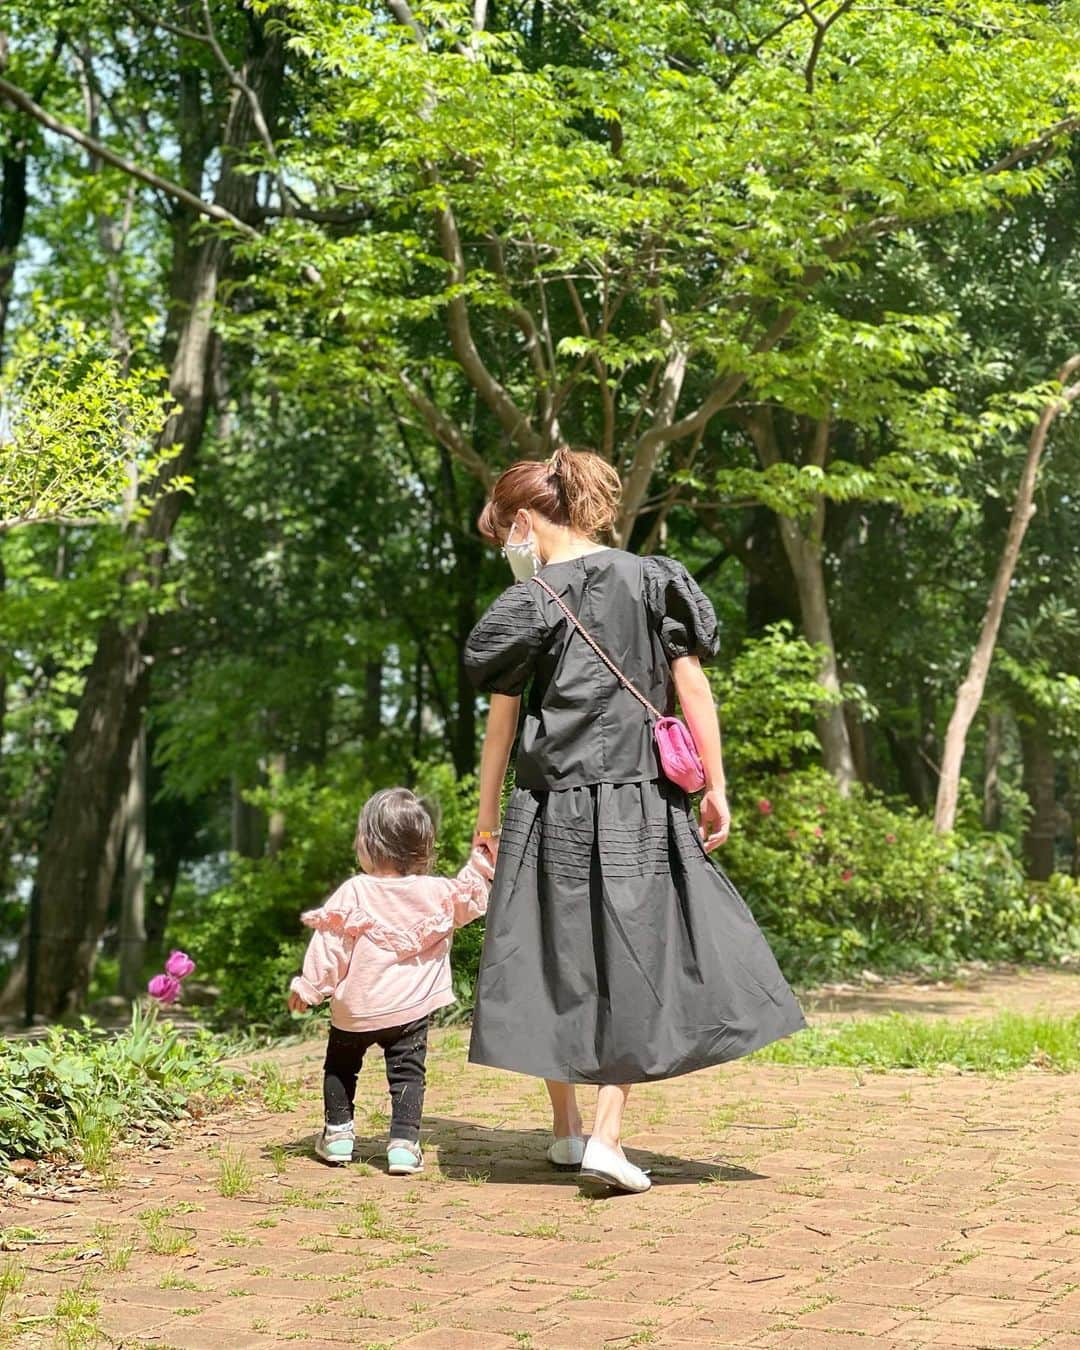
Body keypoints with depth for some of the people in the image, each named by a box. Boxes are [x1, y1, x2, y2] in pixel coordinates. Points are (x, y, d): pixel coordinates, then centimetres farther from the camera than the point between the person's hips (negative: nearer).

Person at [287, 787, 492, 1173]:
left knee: (340, 1066, 21)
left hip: (354, 1010, -1)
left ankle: (338, 1131, 24)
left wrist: (308, 986, -1)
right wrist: (481, 867, 23)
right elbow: (469, 901, 11)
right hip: (411, 1009, 1)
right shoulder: (438, 893, -7)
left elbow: (330, 943, -10)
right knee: (407, 1072, 6)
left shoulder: (353, 892, -14)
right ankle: (404, 1142, -4)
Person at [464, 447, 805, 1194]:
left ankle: (566, 1129, 20)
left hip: (551, 806, -1)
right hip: (642, 803, 1)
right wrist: (716, 787, 3)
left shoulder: (531, 601, -3)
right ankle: (608, 1134, -7)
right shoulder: (651, 578, 4)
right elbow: (693, 687, 0)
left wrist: (487, 817, 9)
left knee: (556, 963, 11)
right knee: (635, 963, 5)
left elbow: (502, 720, 0)